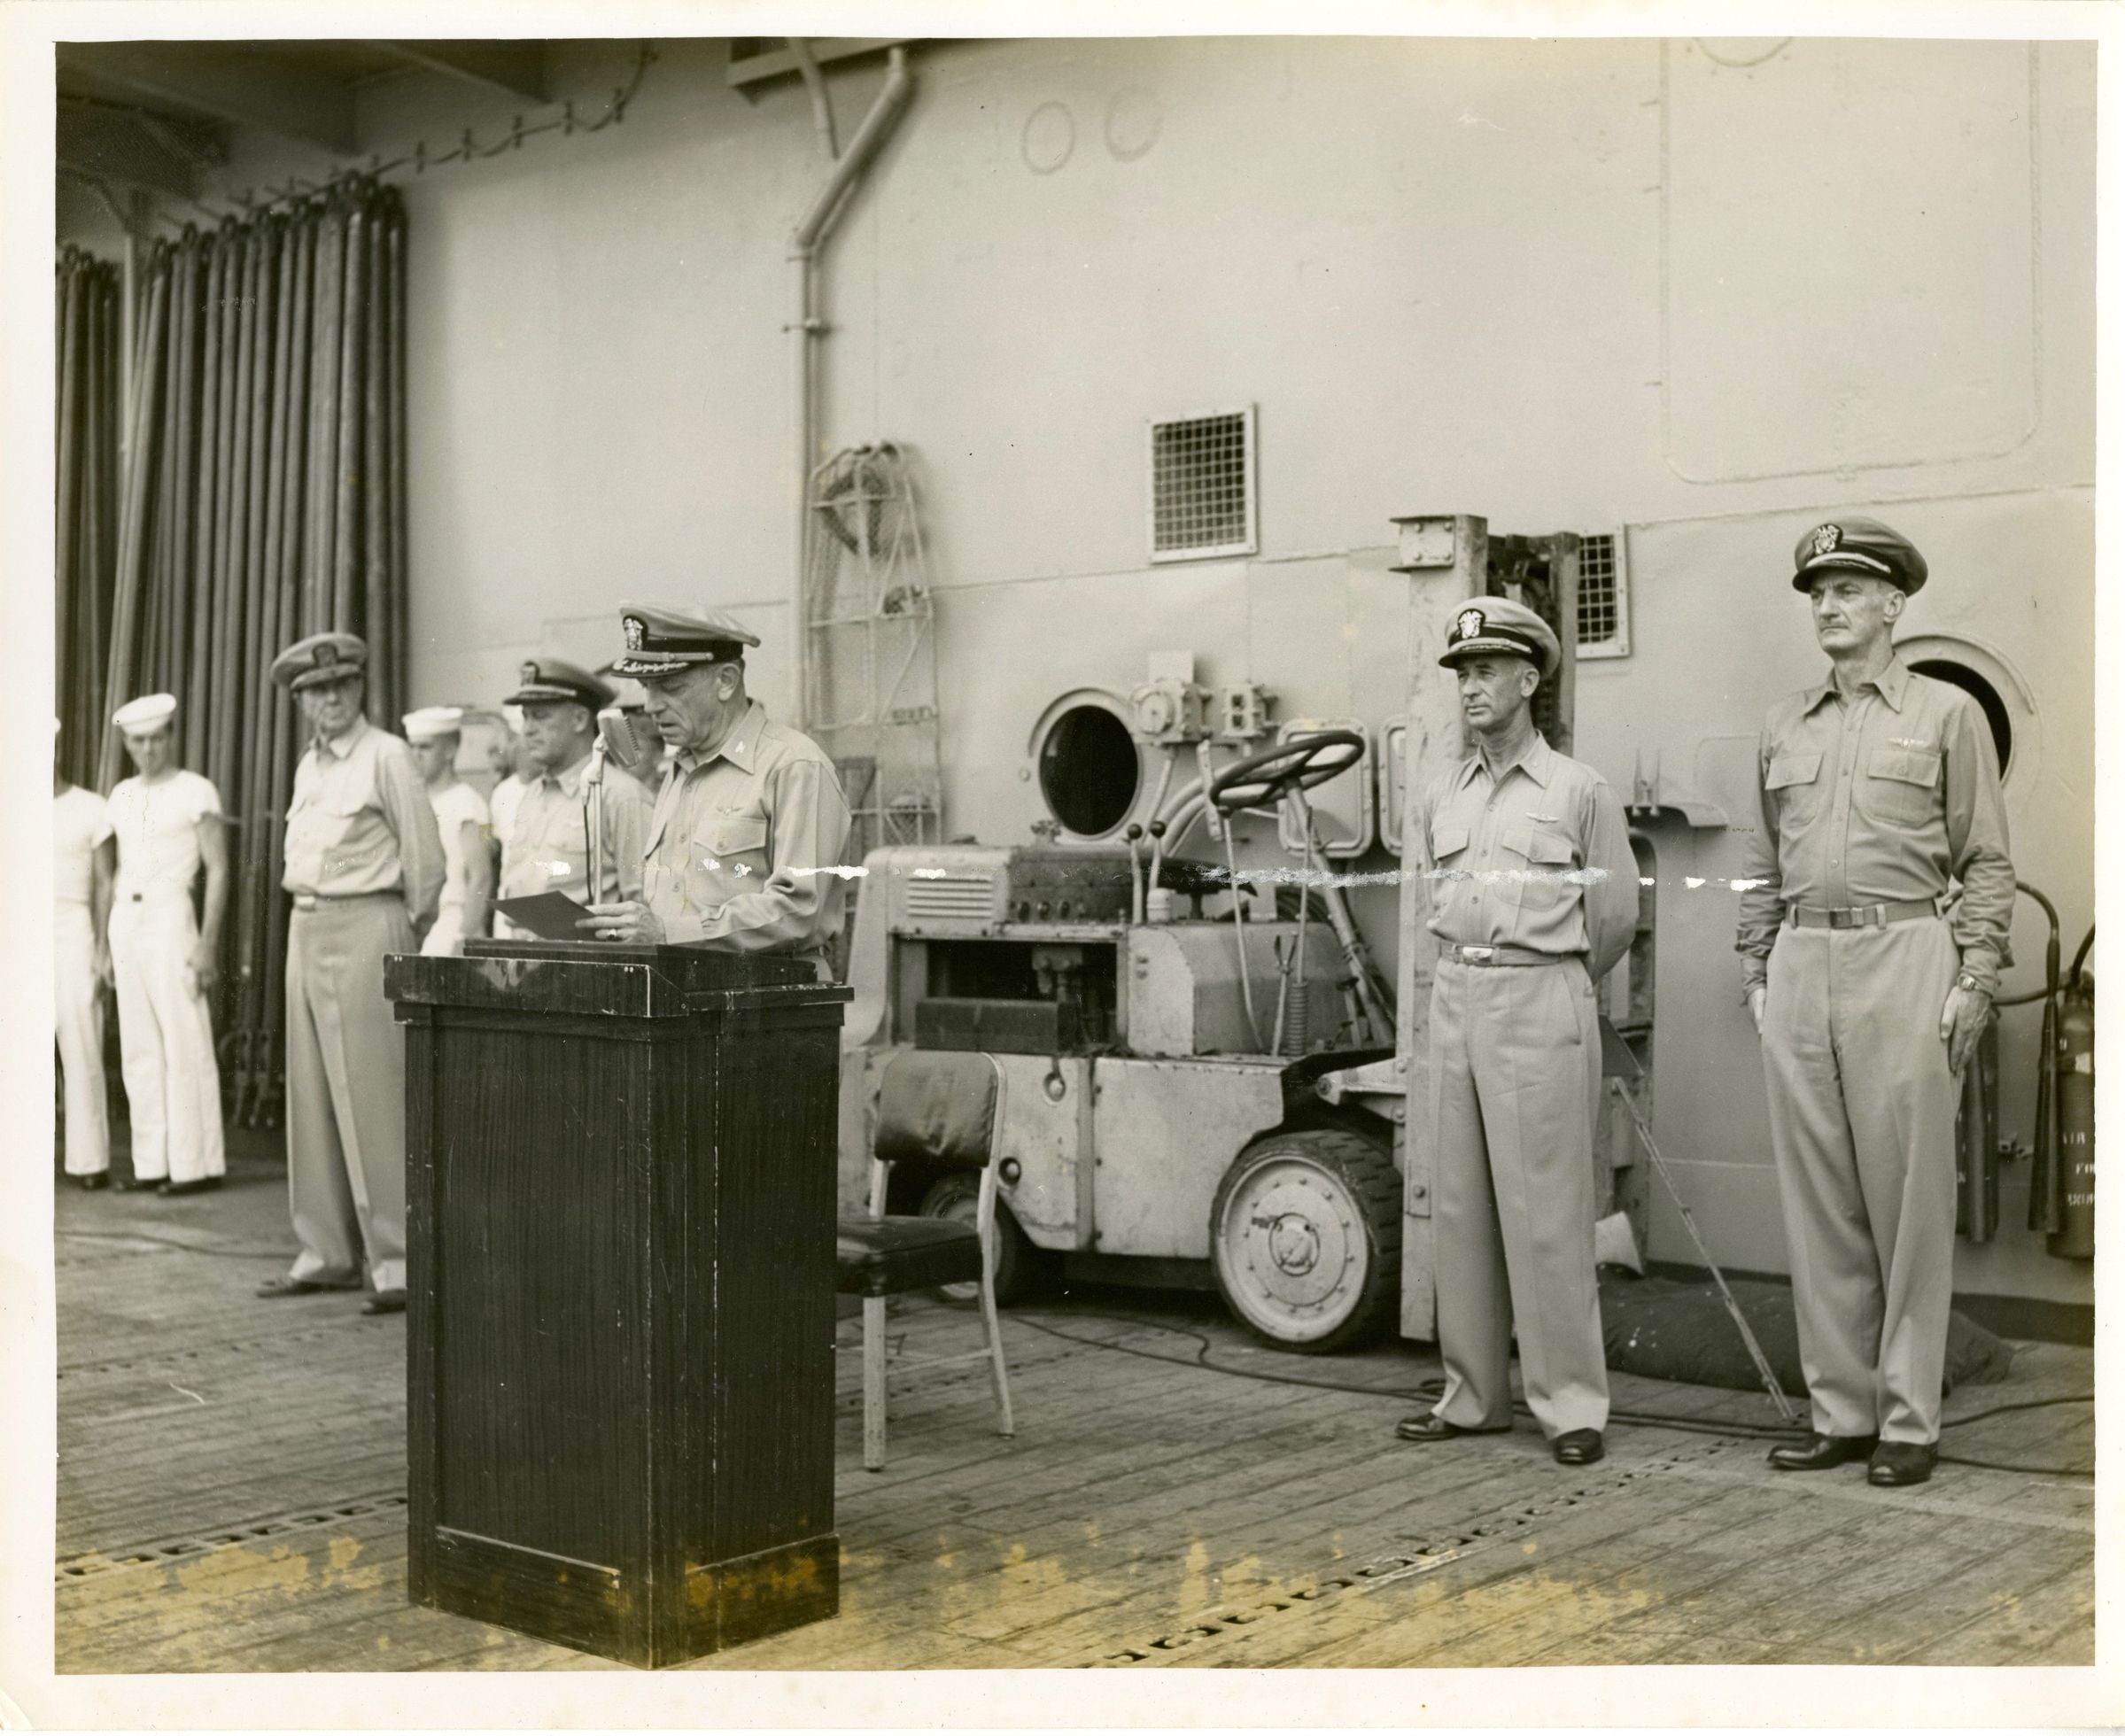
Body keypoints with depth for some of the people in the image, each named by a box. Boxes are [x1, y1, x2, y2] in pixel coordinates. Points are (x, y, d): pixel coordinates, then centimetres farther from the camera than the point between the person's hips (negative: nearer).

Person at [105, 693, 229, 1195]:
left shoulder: (196, 791, -4)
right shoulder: (122, 795, 14)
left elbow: (218, 870, -7)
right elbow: (118, 872, 19)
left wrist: (208, 942, -14)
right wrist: (108, 944, 15)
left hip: (170, 918, -6)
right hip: (126, 921, 6)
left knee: (185, 1044, -6)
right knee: (139, 1049, 6)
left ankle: (197, 1163, -1)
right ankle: (152, 1163, 11)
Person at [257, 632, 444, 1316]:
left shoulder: (386, 756, -8)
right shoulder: (307, 765, 16)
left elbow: (424, 856, -8)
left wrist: (410, 929, -1)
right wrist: (308, 917, 15)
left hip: (366, 927, -8)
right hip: (306, 926, 8)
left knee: (372, 1096, -10)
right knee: (311, 1096, 10)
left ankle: (397, 1262, -7)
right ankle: (327, 1253, 18)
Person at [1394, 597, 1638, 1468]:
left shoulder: (1580, 791, -2)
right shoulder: (1440, 801, 13)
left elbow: (1616, 915, 3)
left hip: (1542, 1000, -5)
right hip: (1456, 997, 6)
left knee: (1546, 1209, -6)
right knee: (1462, 1206, 7)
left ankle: (1571, 1403, 2)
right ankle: (1473, 1393, 16)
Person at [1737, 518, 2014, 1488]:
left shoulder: (1947, 714, 5)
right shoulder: (1783, 728, 16)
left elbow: (1986, 863, 1)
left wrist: (1976, 980, -7)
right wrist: (1756, 973, 12)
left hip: (1902, 956, -4)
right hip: (1800, 964, 4)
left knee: (1908, 1198, -2)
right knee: (1816, 1202, 6)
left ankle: (1909, 1420, 6)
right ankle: (1838, 1412, 15)